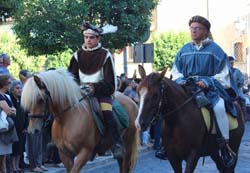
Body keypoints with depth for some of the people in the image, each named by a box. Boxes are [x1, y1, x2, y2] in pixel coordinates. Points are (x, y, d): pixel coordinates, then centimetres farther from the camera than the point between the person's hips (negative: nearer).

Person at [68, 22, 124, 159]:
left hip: (101, 92, -4)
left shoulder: (105, 55, -3)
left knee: (107, 112, -29)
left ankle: (117, 145, -23)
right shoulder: (78, 55, 9)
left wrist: (95, 87, -21)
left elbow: (109, 82, -7)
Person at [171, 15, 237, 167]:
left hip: (210, 86, -5)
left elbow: (222, 74, -1)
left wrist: (207, 82, -16)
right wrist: (180, 79, -3)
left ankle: (225, 146, -24)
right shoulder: (184, 50, 13)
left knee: (219, 107, -33)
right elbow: (176, 70, 19)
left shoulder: (215, 49, 1)